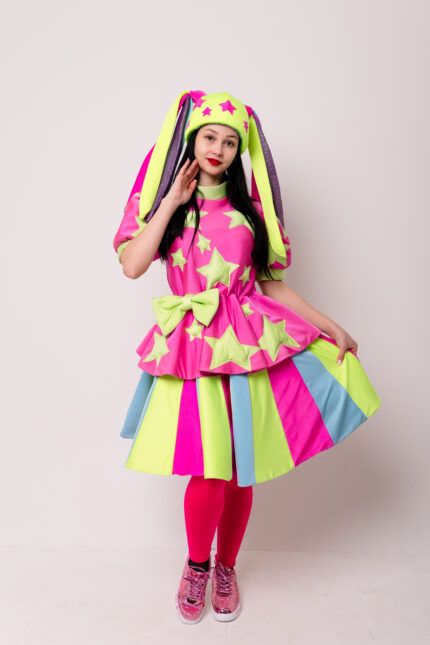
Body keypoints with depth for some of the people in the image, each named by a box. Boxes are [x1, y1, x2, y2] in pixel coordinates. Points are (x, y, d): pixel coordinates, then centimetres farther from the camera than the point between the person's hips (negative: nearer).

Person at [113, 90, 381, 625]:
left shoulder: (250, 206, 12)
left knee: (241, 473, 6)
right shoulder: (161, 199, 8)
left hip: (250, 342, 2)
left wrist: (329, 325, 9)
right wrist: (171, 202, -5)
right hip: (194, 347, -2)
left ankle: (225, 567, 34)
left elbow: (272, 281, 12)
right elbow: (132, 266, -8)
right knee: (209, 473, -9)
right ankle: (196, 564, 24)